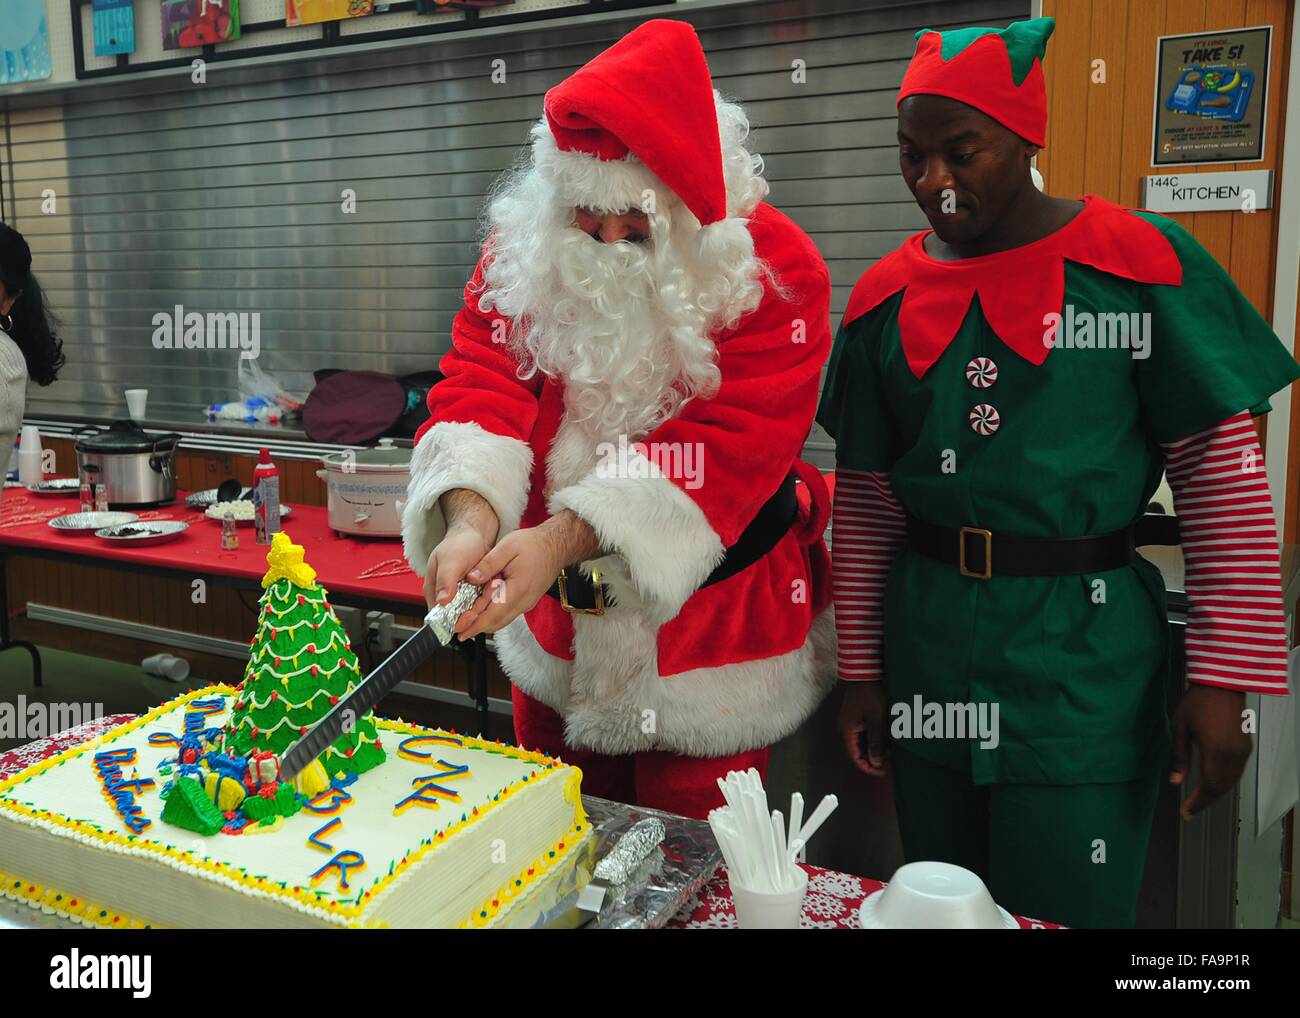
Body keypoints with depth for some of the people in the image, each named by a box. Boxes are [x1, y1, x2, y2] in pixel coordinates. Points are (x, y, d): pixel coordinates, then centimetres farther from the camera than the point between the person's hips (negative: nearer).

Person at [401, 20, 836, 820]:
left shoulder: (774, 273, -19)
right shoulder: (524, 252, -6)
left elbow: (721, 450, -26)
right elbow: (479, 387, -15)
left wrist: (562, 538, -35)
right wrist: (471, 519, -35)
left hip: (707, 632, -4)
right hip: (553, 622, 4)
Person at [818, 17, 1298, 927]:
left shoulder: (1139, 264, -8)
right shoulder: (887, 298, 3)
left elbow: (1225, 476, -6)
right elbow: (865, 503, 8)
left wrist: (1225, 680, -9)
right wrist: (861, 671, 8)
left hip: (1081, 667, -4)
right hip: (927, 659, 4)